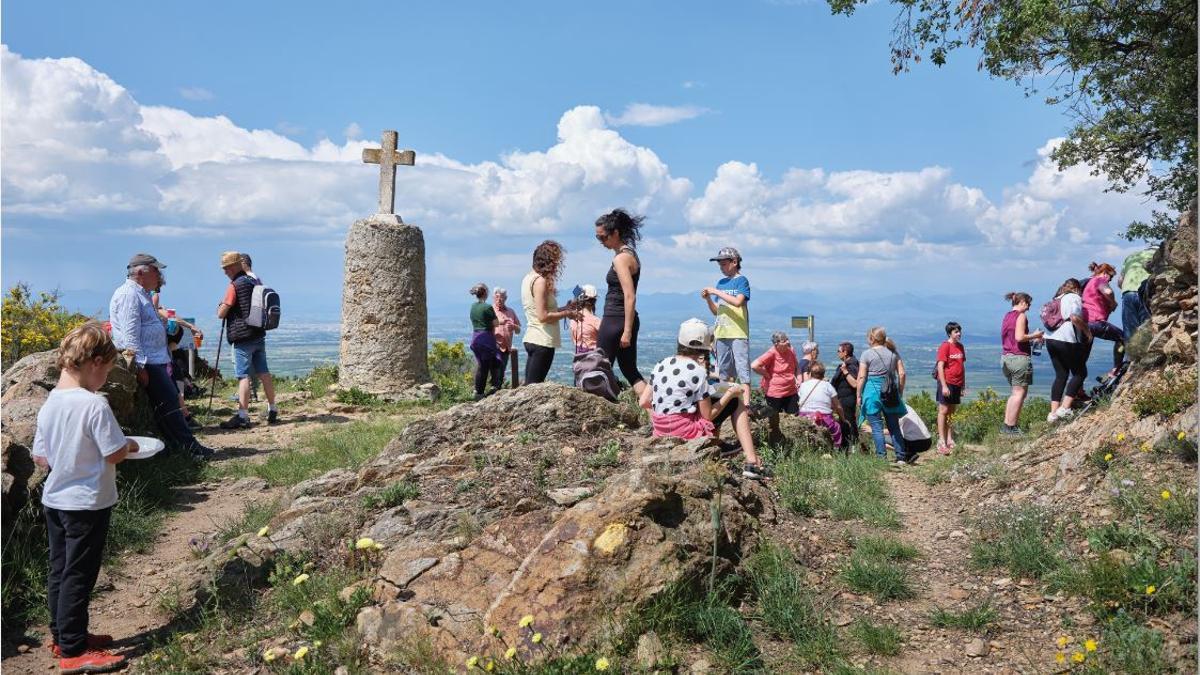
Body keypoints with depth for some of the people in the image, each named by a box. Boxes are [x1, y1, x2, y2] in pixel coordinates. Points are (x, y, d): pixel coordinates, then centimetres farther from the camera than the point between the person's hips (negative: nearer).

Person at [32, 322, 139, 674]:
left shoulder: (49, 404, 1)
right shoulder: (95, 405, -22)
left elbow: (40, 457, 7)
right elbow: (115, 453, -20)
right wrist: (130, 445, 0)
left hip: (53, 499, 8)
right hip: (87, 503, -8)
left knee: (60, 570, 18)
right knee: (78, 576, 1)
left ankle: (62, 635, 31)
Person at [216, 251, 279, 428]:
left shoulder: (235, 285, -12)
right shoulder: (255, 281, 11)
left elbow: (221, 314, -11)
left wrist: (222, 305, 8)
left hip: (243, 337, -7)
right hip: (259, 334, 7)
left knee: (243, 376, -8)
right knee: (264, 372, 12)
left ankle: (243, 415, -10)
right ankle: (272, 410, 18)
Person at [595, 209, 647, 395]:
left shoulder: (621, 258, -14)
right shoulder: (630, 253, 15)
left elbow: (630, 297, -21)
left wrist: (627, 331, -22)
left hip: (615, 321, -10)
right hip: (625, 321, 10)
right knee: (630, 371, 13)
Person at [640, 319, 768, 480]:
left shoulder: (661, 365, 3)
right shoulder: (697, 371, -15)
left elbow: (643, 402, 5)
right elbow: (708, 415, -11)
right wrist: (730, 394, 1)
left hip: (661, 430, 7)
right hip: (687, 431, -7)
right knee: (737, 403, 9)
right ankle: (752, 463, 5)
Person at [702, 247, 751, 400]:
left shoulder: (741, 281, -3)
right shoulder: (721, 282, 15)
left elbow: (738, 302, -20)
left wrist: (716, 292, -15)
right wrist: (708, 298, -2)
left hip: (739, 333, -7)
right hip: (722, 333, 7)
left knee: (742, 368, -9)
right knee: (724, 370, 10)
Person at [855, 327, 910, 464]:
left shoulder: (867, 354, -5)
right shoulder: (893, 353, 8)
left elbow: (861, 377, -8)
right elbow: (902, 373, 5)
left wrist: (858, 396, -3)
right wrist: (900, 392, 13)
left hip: (872, 391, -4)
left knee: (877, 427, 0)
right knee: (894, 426, 11)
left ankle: (882, 457, -2)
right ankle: (901, 456, 12)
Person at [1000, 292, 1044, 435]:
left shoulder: (1006, 317, 16)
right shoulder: (1021, 316, -8)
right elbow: (1019, 337, -20)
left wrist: (1031, 340, 19)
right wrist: (1034, 336, -4)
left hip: (1005, 358, 8)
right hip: (1019, 358, -8)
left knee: (1015, 392, 16)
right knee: (1020, 392, -2)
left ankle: (1006, 424, 12)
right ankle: (1011, 427, -3)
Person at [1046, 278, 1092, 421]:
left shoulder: (1057, 299, 21)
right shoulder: (1074, 297, -2)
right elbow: (1075, 317, -18)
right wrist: (1087, 331, -5)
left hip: (1051, 339, 8)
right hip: (1066, 340, -7)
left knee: (1061, 375, 12)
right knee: (1080, 373, 5)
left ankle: (1053, 412, 7)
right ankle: (1065, 408, -6)